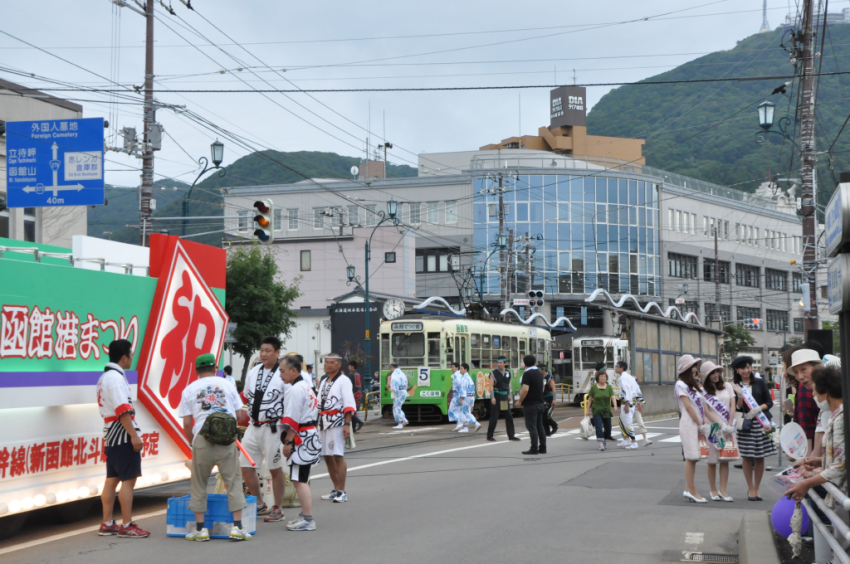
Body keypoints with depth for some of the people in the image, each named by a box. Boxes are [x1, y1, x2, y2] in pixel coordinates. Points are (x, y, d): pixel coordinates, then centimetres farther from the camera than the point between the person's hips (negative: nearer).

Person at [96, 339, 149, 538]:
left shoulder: (104, 377, 18)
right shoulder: (116, 377, -14)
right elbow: (123, 410, -22)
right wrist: (134, 435, -22)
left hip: (111, 434, 10)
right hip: (122, 434, -10)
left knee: (112, 479, 10)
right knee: (129, 479, -7)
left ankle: (107, 524, 12)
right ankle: (127, 526, -7)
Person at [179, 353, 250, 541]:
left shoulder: (190, 389, 8)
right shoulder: (227, 384, 11)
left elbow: (187, 423, 4)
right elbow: (238, 414, 13)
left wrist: (192, 442, 19)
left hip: (202, 440, 0)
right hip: (228, 441, 1)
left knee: (199, 485, 10)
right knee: (233, 482, 6)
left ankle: (200, 529, 10)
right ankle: (237, 527, 0)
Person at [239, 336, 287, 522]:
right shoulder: (253, 372, 10)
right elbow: (245, 396, 22)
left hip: (272, 428, -6)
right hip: (253, 426, 7)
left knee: (275, 469, 2)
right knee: (245, 467, 7)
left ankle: (277, 510, 15)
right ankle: (260, 505, 24)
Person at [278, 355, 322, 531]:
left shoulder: (295, 390, -16)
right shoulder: (306, 387, 17)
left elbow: (292, 421, -20)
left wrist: (288, 442, -16)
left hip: (301, 439, -11)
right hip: (310, 436, 11)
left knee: (299, 480, -10)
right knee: (302, 480, 17)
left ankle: (308, 519, -11)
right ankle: (305, 515, 24)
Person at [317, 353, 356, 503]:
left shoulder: (343, 381, -4)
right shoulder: (323, 381, 18)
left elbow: (349, 405, -10)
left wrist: (347, 425, -17)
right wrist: (318, 422, 19)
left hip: (337, 421, -8)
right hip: (323, 422, 8)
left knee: (338, 456, -11)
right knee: (327, 457, 10)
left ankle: (342, 492, -9)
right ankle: (336, 490, 20)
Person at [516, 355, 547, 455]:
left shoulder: (527, 374, -16)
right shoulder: (539, 373, 12)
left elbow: (525, 390, -24)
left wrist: (520, 401, -14)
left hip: (530, 404, -8)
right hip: (540, 403, 8)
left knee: (532, 427, -5)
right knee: (540, 426, 11)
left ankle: (534, 449, -6)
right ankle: (542, 448, 12)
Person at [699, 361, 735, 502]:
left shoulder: (727, 388, 10)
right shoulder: (703, 391, 0)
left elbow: (732, 407, 6)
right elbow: (706, 412, -6)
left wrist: (729, 425, -6)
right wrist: (721, 425, -14)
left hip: (728, 428, 3)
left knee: (725, 460, 2)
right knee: (712, 461, 0)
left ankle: (723, 491, 5)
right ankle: (714, 491, 9)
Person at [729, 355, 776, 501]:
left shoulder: (759, 383, 7)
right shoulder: (734, 387, 5)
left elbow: (769, 402, 6)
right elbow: (737, 409, 0)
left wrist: (758, 409, -11)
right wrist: (740, 396, -16)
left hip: (761, 423, 1)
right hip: (745, 425, -1)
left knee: (760, 458, 2)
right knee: (746, 457, -1)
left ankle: (756, 489, 11)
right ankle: (751, 489, 9)